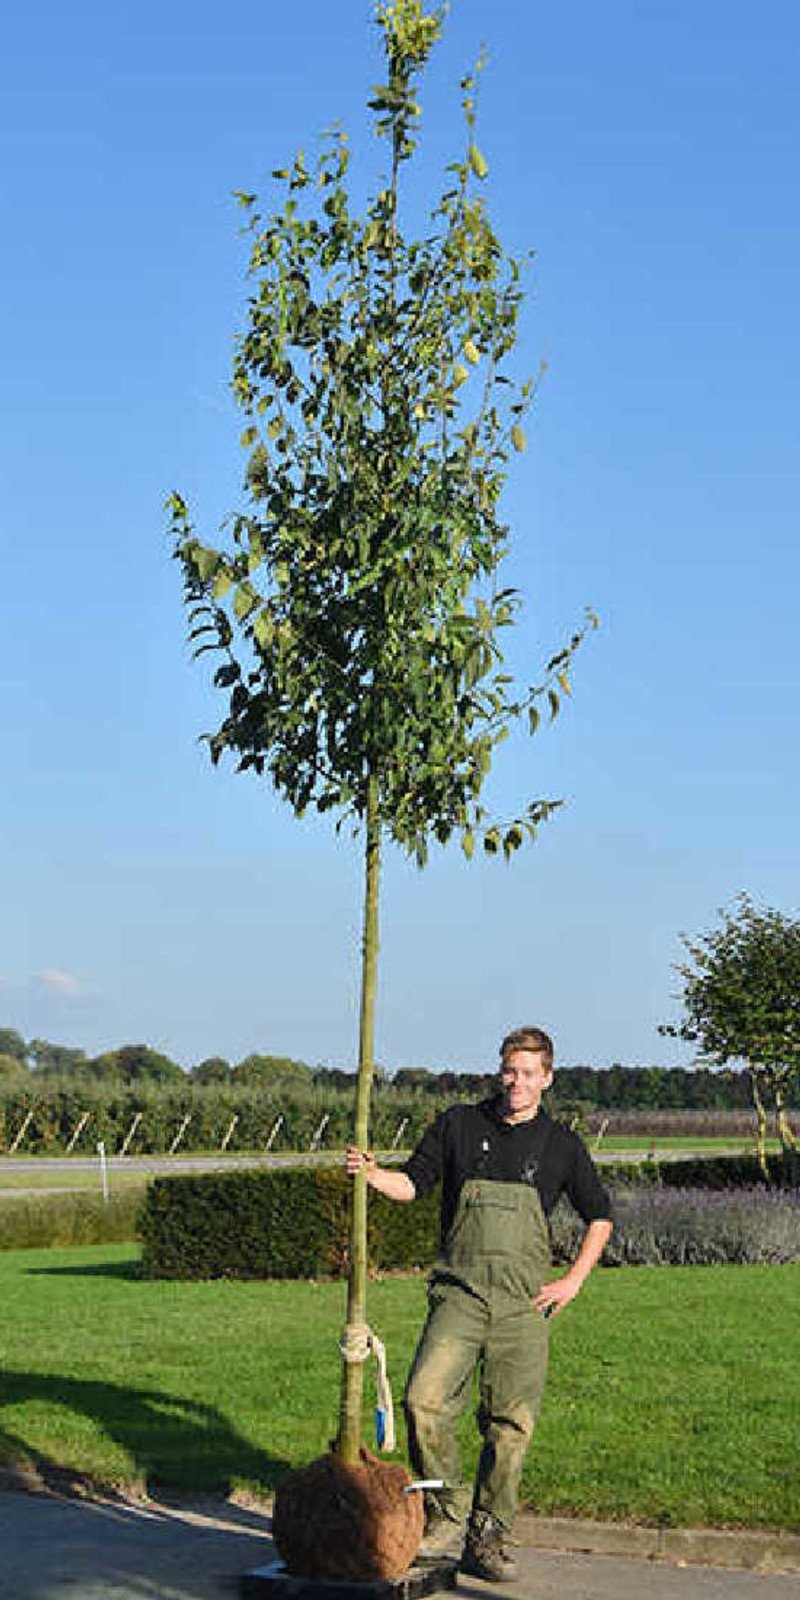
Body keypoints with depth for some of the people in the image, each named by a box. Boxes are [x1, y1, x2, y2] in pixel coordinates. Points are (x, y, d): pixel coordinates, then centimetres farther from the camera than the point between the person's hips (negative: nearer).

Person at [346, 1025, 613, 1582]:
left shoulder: (561, 1144, 9)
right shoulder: (459, 1124, 9)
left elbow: (600, 1216, 18)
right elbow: (413, 1182, 10)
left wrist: (572, 1281, 8)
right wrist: (372, 1173, -11)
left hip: (524, 1304, 0)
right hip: (459, 1293, 0)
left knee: (512, 1423, -2)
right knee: (425, 1400, -17)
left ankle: (487, 1539, 11)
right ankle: (447, 1516, 0)